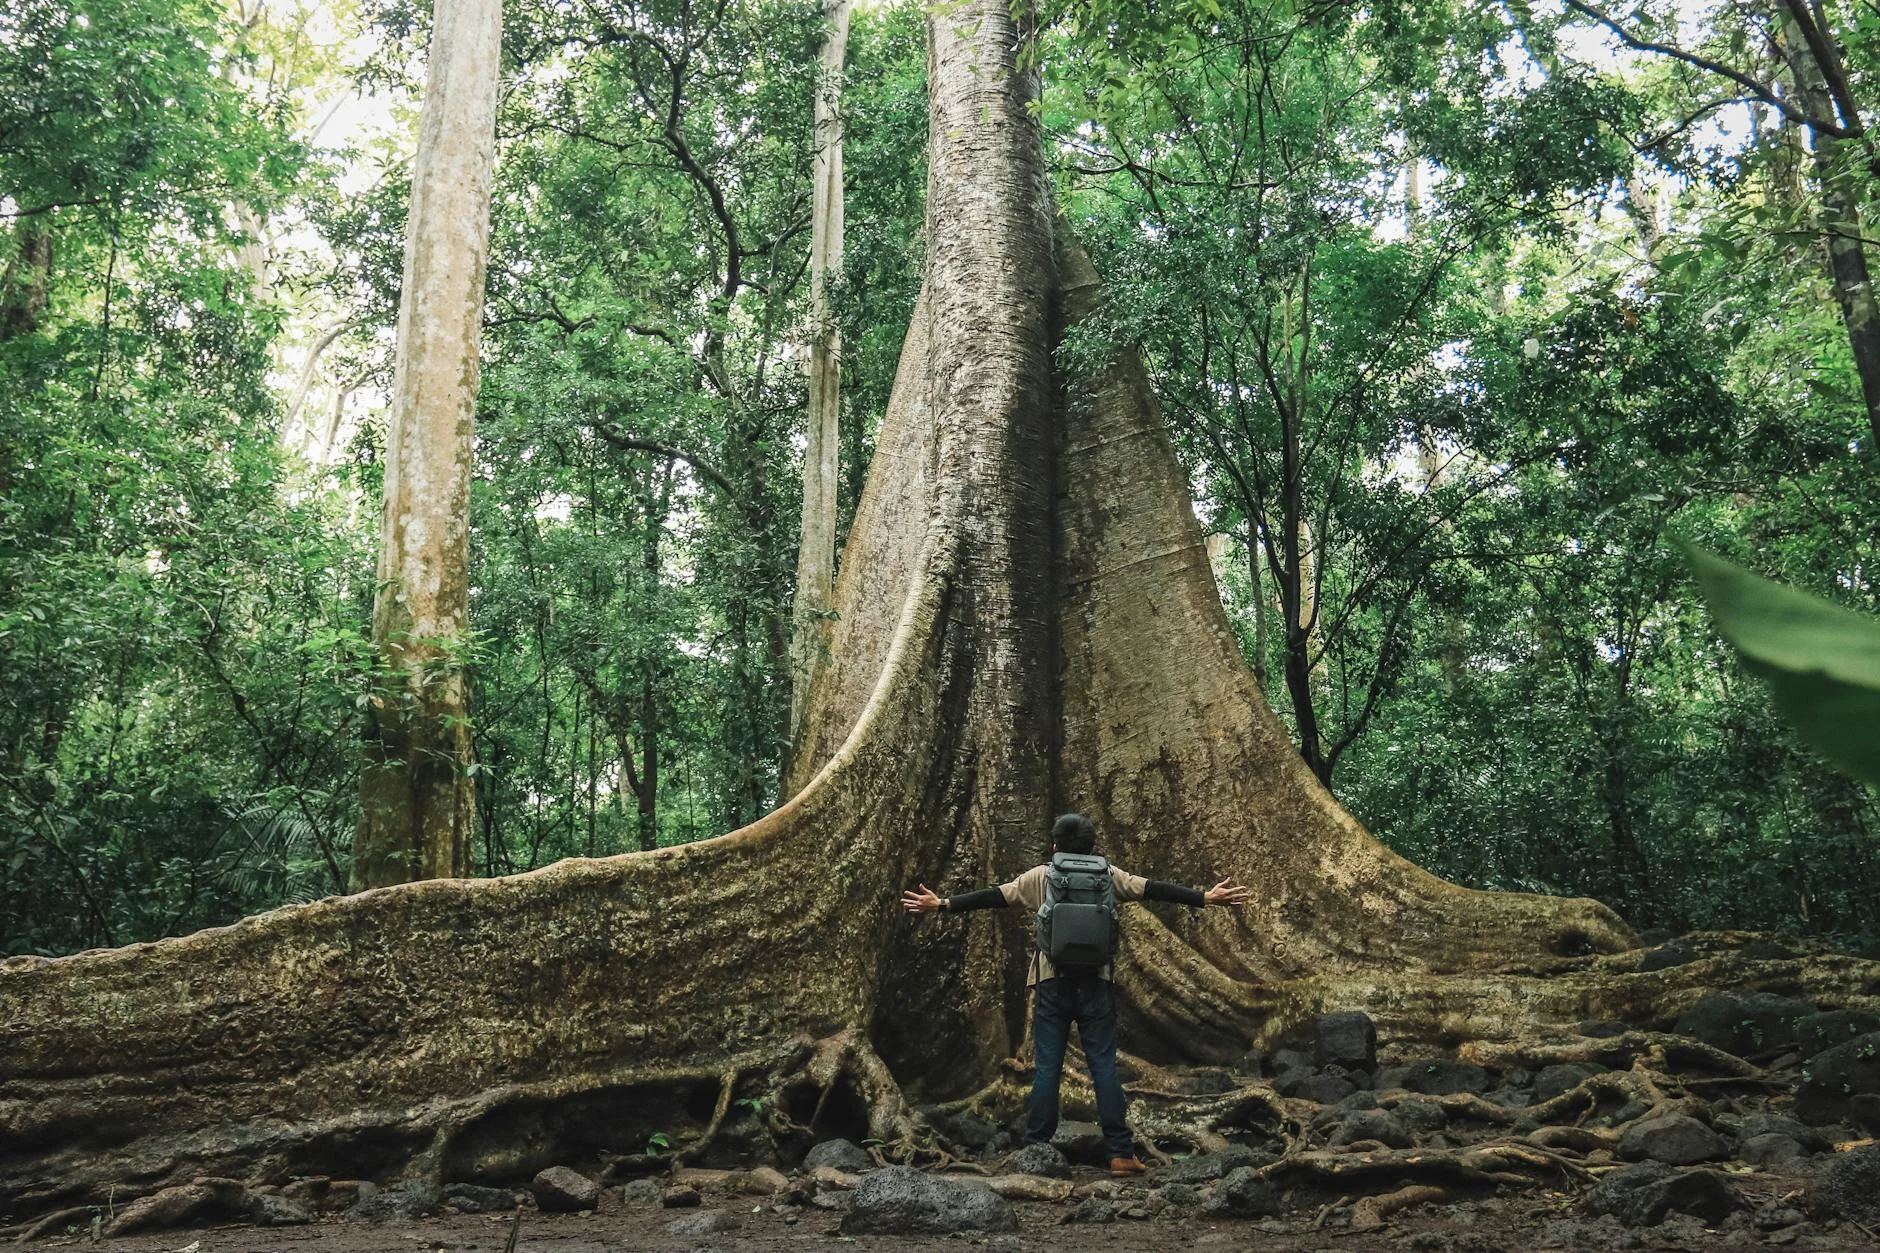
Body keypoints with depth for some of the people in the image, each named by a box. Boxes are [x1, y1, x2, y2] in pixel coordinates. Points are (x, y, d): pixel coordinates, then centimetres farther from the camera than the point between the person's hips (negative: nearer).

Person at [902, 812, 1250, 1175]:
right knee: (1104, 1067, 3)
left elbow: (992, 896, 1)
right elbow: (1153, 889, 1)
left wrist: (941, 905, 6)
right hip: (1095, 984, 0)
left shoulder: (1040, 877, 3)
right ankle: (1121, 1153, 2)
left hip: (1053, 984, 0)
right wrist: (1206, 898, 3)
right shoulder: (1108, 876, 4)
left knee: (1047, 1067, 4)